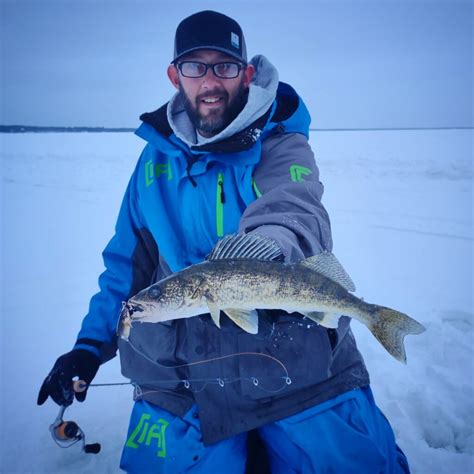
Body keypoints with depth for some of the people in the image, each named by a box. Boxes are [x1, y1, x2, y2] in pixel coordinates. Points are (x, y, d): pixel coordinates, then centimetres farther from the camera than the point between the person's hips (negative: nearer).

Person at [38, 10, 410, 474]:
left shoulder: (281, 145, -2)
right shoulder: (156, 157, 9)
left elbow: (294, 217, -23)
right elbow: (128, 262, 15)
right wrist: (92, 343, 8)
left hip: (295, 362, -2)